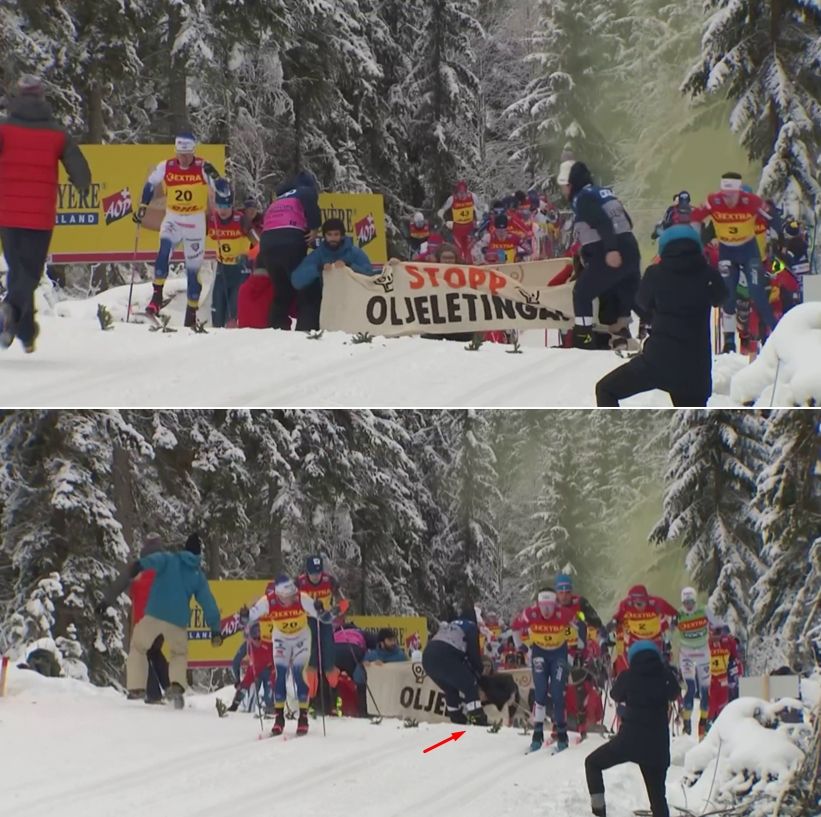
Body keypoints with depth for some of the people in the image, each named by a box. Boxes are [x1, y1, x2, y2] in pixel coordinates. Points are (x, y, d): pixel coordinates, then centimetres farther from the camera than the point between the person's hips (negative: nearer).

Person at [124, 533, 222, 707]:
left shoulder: (169, 559, 7)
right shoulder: (199, 576, 13)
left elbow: (155, 560, -17)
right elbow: (208, 603, 11)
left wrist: (140, 565, -37)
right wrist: (215, 629, 16)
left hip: (154, 614, -2)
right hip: (178, 621, 2)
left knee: (138, 647, 18)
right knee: (180, 654, 25)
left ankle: (136, 687, 3)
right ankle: (177, 684, -2)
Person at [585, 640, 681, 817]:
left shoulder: (628, 676, -5)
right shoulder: (665, 676, 0)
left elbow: (616, 695, 14)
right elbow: (674, 694, 20)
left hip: (630, 739, -2)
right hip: (657, 744, 2)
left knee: (592, 763, 20)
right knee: (658, 795, 12)